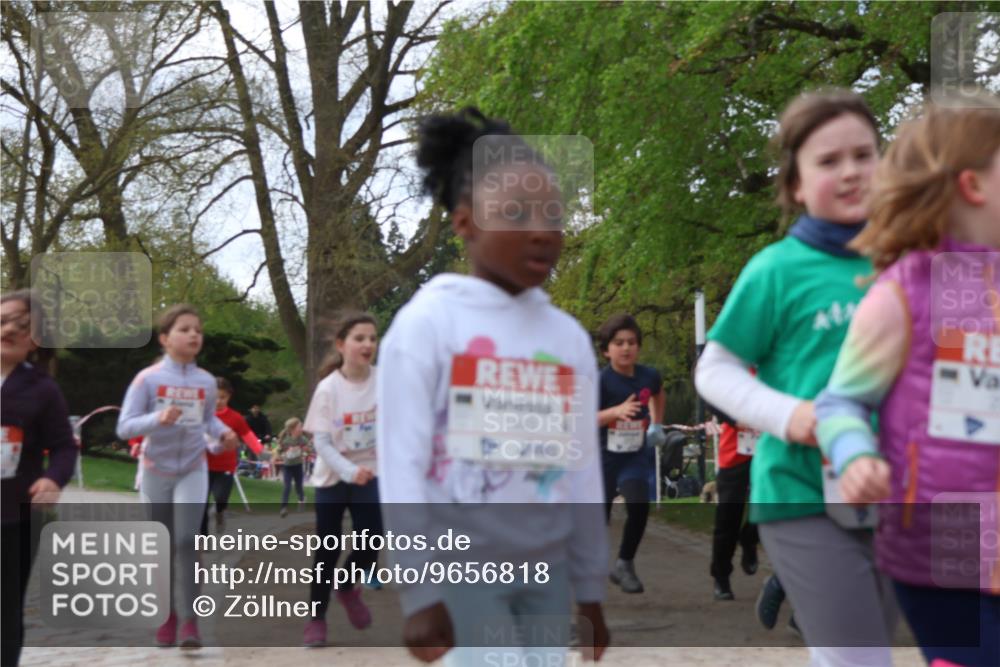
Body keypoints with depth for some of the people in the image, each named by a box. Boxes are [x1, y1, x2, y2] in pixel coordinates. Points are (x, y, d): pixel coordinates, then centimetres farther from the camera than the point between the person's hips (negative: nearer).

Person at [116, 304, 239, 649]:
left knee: (186, 541, -13)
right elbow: (124, 427, -15)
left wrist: (224, 434, -5)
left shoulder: (207, 381, -2)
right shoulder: (147, 378, -13)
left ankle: (191, 619, -7)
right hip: (156, 470, -1)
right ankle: (168, 613, 28)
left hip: (193, 470, 1)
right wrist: (157, 419, -33)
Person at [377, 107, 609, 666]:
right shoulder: (427, 323, -7)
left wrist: (590, 589, 14)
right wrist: (420, 590, -12)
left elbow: (584, 471, 12)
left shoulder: (570, 336, 7)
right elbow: (402, 465, -9)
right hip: (462, 570, -5)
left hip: (544, 570, 5)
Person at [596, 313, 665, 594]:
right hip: (604, 457, -2)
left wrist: (656, 426, 13)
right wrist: (616, 411, -39)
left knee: (639, 505, -22)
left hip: (637, 456, 2)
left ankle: (624, 565, -2)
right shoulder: (600, 381, -16)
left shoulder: (649, 376, -4)